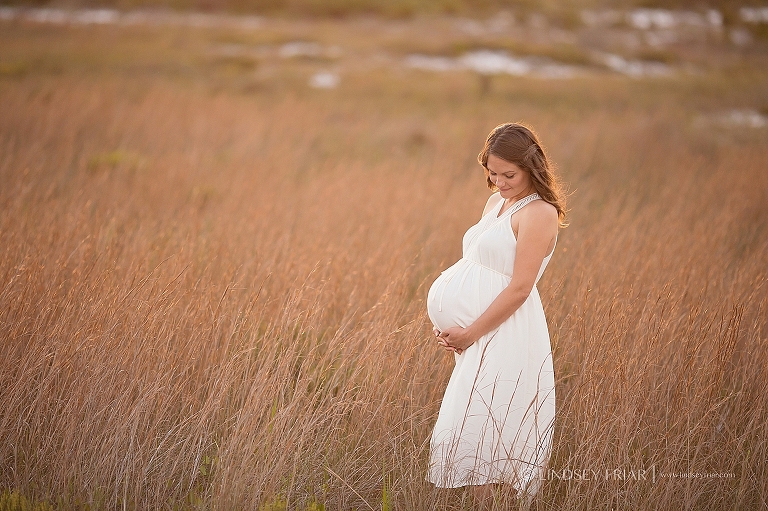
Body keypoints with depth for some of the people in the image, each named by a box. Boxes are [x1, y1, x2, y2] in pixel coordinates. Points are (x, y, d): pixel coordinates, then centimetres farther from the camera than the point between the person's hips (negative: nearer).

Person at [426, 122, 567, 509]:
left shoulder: (538, 213, -13)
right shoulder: (496, 202, 13)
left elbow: (519, 288, -18)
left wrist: (470, 332, -14)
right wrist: (453, 327, 3)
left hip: (507, 338, -8)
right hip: (480, 337, 9)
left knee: (484, 433, -5)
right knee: (472, 431, 11)